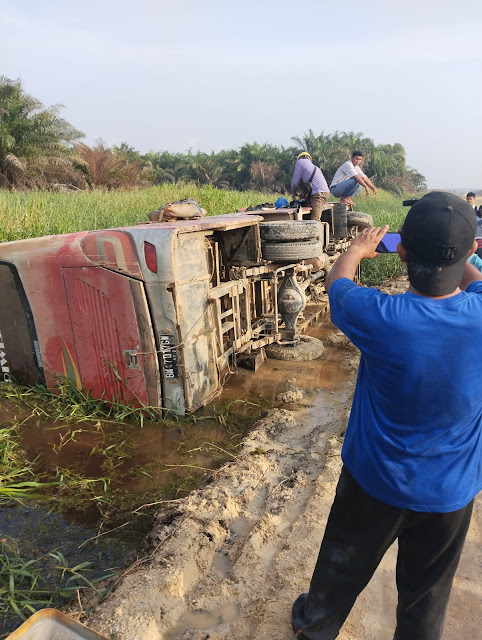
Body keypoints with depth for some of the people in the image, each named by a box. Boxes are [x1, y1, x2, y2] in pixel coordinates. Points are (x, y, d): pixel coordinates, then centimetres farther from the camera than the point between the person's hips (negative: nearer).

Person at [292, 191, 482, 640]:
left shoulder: (380, 317, -30)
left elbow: (336, 281, -7)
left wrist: (357, 250, 14)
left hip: (375, 480, -1)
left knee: (343, 565, 25)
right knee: (427, 590, 25)